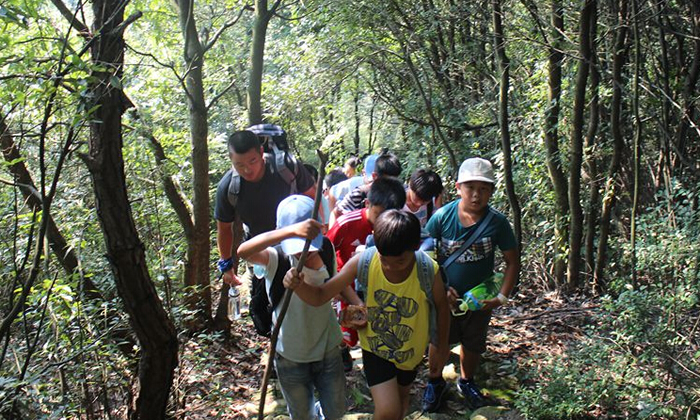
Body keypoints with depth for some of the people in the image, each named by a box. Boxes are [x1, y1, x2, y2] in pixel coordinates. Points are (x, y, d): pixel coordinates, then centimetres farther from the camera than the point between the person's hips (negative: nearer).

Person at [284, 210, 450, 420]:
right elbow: (320, 296, -25)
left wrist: (442, 345, 4)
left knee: (401, 395, 26)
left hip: (410, 350, 2)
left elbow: (441, 305, -9)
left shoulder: (429, 270, -30)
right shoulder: (362, 262, -30)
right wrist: (298, 284, -47)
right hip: (375, 347, -1)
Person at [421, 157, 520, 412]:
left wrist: (502, 297, -14)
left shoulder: (497, 222, -17)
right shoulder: (442, 216, -19)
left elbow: (512, 261, -7)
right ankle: (435, 383, 42)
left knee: (473, 345, 19)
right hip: (444, 295, -1)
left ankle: (466, 381, 48)